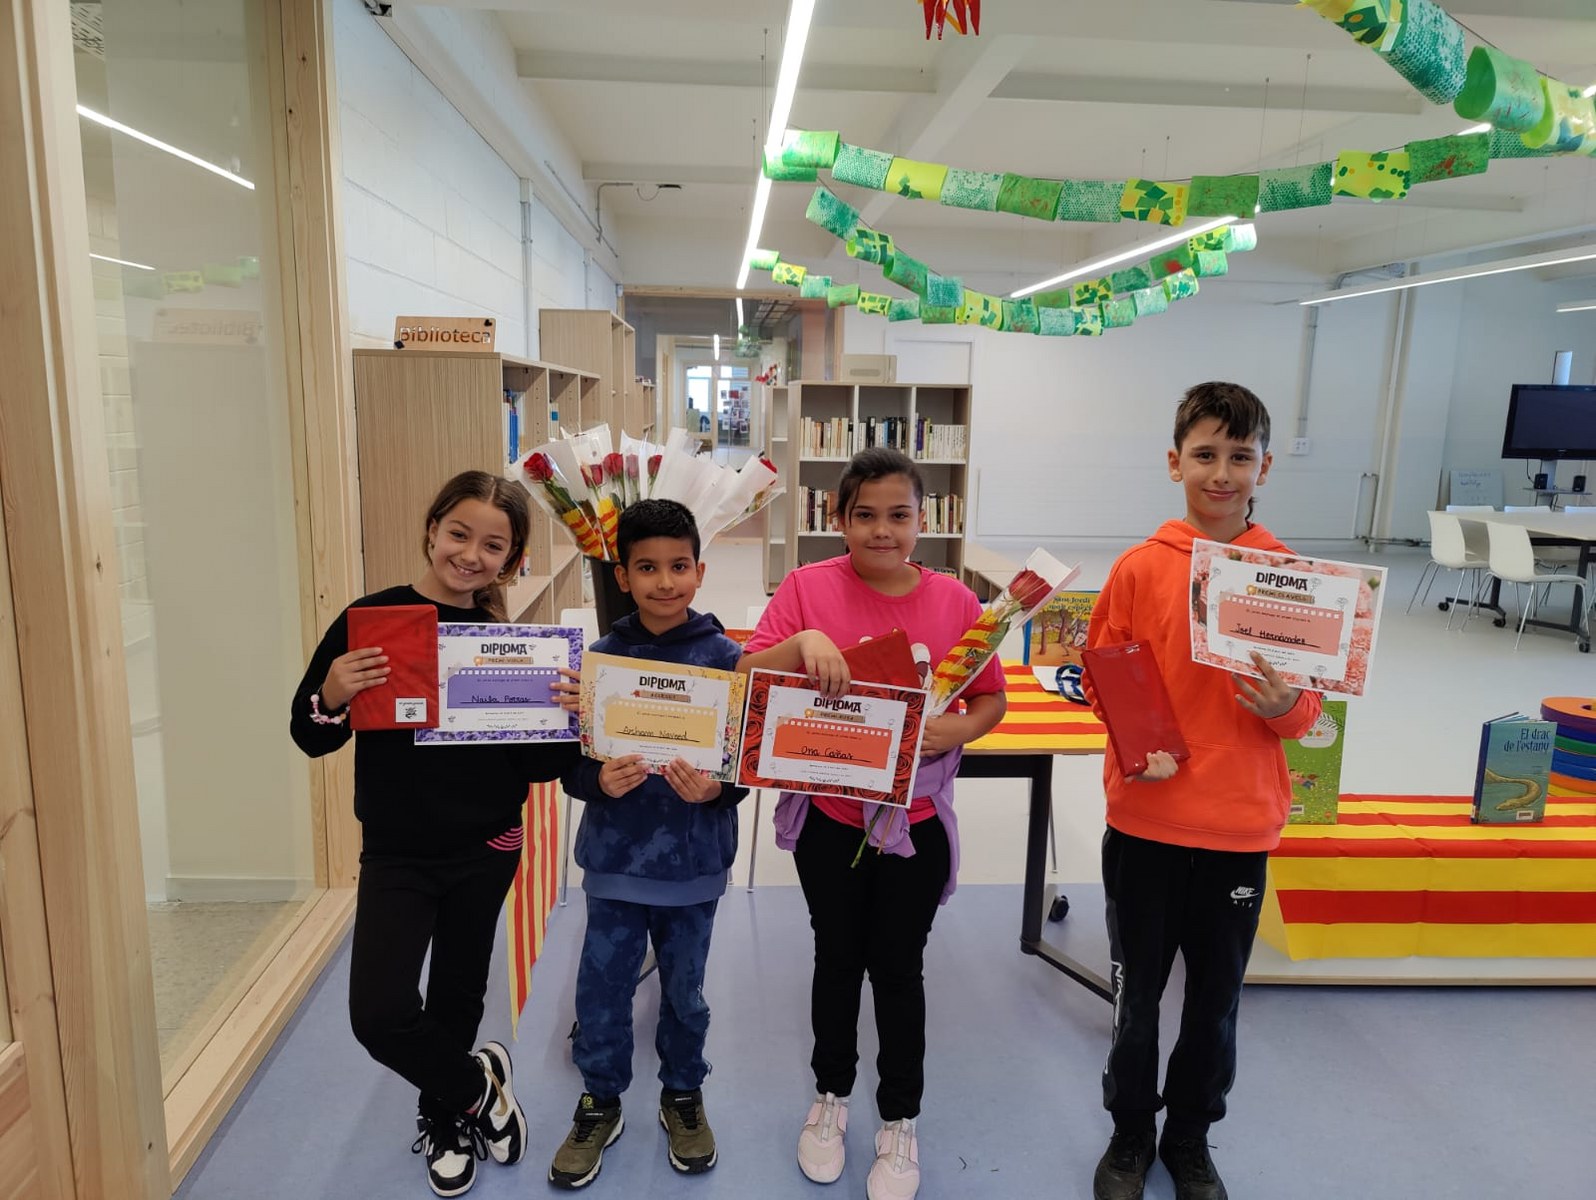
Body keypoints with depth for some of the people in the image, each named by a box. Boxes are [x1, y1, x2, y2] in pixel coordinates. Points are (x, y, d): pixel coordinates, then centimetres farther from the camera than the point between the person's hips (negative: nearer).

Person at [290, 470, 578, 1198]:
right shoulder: (369, 620, -11)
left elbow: (537, 765, -3)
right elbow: (309, 737, -5)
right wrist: (331, 697, -26)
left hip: (486, 852, 2)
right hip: (397, 854, -1)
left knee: (459, 996, 17)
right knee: (380, 1015, -10)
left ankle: (444, 1119, 47)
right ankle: (478, 1084, 21)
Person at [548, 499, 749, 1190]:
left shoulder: (725, 659, -9)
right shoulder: (600, 656, -6)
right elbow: (571, 759, -3)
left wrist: (715, 788, -25)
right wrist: (599, 781, -23)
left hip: (694, 861, -1)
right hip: (615, 856, 1)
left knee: (684, 988, 17)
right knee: (601, 986, 12)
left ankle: (683, 1094, 43)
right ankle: (600, 1102, 38)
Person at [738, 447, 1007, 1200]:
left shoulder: (954, 601, -7)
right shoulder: (807, 587, -9)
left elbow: (991, 699, 2)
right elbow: (747, 678, -14)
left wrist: (961, 728, -19)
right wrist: (801, 641, -31)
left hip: (915, 820, 0)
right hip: (827, 815, 0)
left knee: (898, 968, 12)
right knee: (837, 959, 17)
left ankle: (899, 1123, 35)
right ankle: (830, 1097, 42)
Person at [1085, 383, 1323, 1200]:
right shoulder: (1140, 567, -6)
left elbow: (1308, 708, 3)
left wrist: (1286, 707, -19)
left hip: (1240, 829, 1)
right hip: (1145, 822, -1)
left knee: (1216, 998, 17)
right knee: (1137, 990, 15)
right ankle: (1130, 1134, 39)